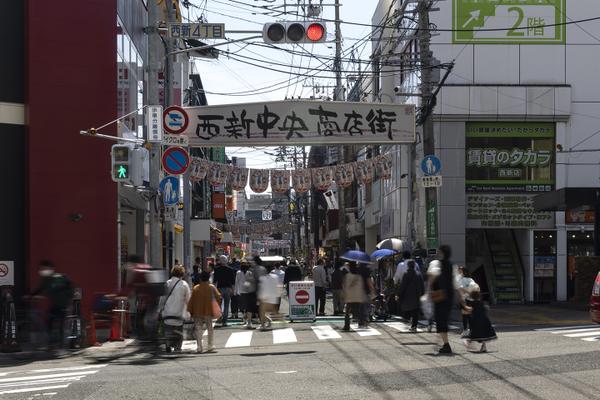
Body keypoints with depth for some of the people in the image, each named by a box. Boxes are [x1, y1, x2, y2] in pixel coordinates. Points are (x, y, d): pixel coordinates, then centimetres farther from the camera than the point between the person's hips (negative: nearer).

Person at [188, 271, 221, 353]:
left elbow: (191, 301, -3)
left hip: (197, 313, 0)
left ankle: (199, 347, -2)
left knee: (198, 329, 5)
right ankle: (210, 346, 7)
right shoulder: (211, 288, -3)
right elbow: (218, 297, 1)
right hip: (208, 312, 0)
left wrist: (190, 311, 4)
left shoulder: (195, 288, -4)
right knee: (209, 328, 11)